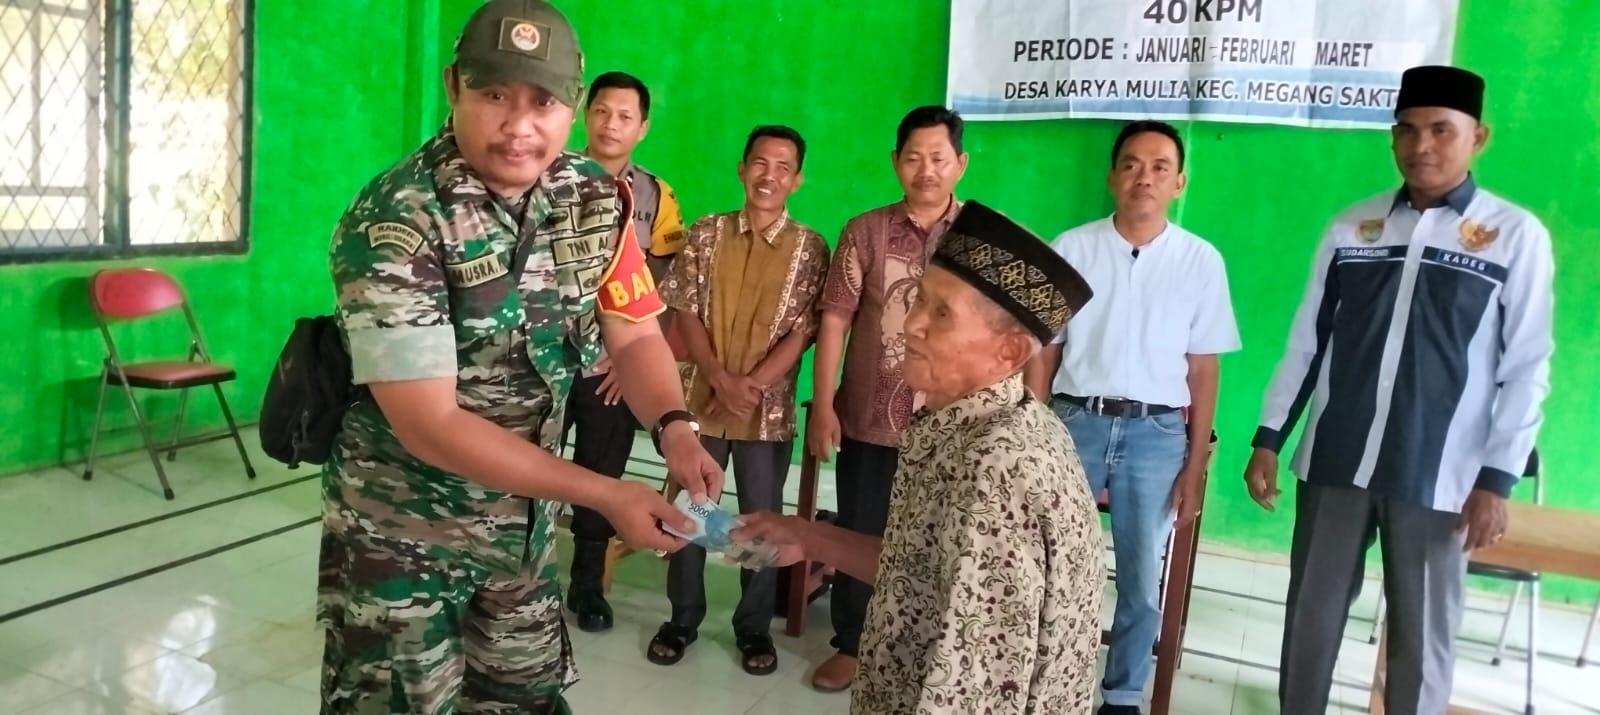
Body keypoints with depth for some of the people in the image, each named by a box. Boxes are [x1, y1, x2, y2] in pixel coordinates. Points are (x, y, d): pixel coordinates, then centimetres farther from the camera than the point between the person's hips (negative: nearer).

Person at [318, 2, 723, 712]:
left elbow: (634, 334, 2)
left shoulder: (598, 198, -7)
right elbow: (428, 424, -26)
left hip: (525, 515, 5)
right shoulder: (393, 223, -25)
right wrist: (607, 495, -27)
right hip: (400, 529, -5)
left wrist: (675, 428, -19)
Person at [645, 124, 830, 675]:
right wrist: (720, 378, -14)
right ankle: (682, 619, 28)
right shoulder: (706, 234, 1)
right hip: (702, 399, 1)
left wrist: (752, 385, -15)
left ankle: (754, 627, 25)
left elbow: (804, 330, -6)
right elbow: (685, 312, -2)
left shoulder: (809, 248, -3)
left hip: (768, 410, -1)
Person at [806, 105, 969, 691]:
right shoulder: (865, 232, 1)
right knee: (858, 537, 13)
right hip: (867, 419, 1)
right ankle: (851, 644, 31)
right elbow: (835, 318, 0)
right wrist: (822, 404, -5)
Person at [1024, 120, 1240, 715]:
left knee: (1142, 583, 8)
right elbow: (1043, 354, 3)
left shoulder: (1201, 261, 1)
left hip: (1157, 433, 0)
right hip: (1076, 422, 0)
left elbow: (1203, 371, 3)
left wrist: (1194, 468, 2)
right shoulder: (1072, 249, 0)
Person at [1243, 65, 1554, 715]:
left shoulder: (1517, 236, -2)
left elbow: (1527, 369, -3)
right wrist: (1267, 439, 6)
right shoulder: (1351, 227, 6)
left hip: (1437, 475, -2)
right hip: (1334, 461, 3)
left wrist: (1497, 479, -8)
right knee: (1311, 613, 12)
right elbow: (1306, 342, 8)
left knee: (1422, 631, 9)